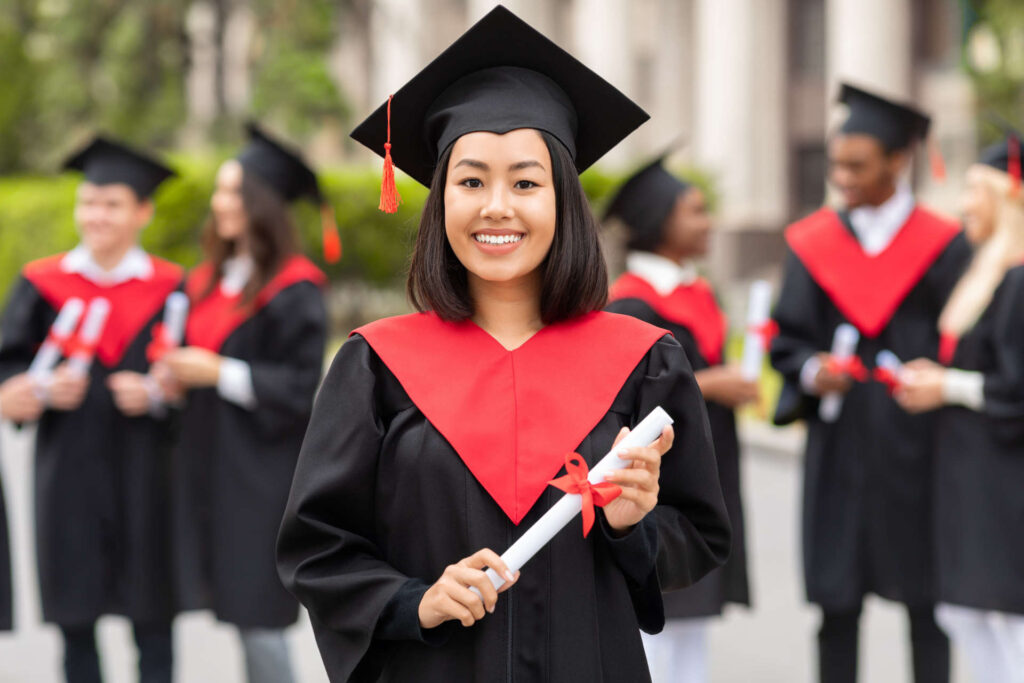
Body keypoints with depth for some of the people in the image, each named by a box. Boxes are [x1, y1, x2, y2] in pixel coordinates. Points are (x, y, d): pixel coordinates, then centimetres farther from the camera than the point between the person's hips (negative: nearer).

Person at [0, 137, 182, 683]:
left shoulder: (170, 288, 3)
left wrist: (155, 395, -15)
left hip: (144, 474, -1)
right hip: (68, 471, 1)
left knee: (151, 618, 1)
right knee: (75, 618, 5)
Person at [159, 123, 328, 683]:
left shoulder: (294, 291, -11)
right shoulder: (208, 282, 13)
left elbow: (300, 388, -15)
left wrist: (219, 373, -19)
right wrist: (173, 377, 2)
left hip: (261, 474, -7)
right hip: (209, 467, 7)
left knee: (257, 618, -6)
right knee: (239, 615, 9)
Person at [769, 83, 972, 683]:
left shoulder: (944, 246, 1)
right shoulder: (813, 244, 7)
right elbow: (788, 339, 8)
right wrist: (812, 370, -13)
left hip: (917, 448, -2)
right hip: (839, 448, 2)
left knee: (926, 604, 3)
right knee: (837, 601, 3)